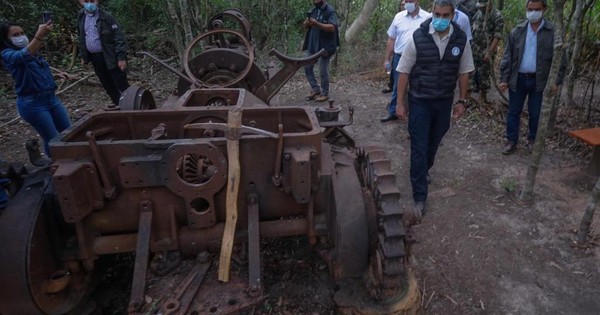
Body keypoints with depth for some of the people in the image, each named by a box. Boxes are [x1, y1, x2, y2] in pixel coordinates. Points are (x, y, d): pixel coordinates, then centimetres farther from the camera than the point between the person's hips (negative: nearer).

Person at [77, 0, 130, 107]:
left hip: (110, 56, -6)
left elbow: (119, 38, -14)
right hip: (95, 57, 6)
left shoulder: (106, 17, -10)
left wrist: (121, 57, -19)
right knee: (108, 85, 13)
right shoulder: (81, 18, 9)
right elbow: (81, 38, 19)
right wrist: (83, 56, 18)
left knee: (121, 85, -5)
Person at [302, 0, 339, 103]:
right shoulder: (314, 10, 11)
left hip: (325, 46, -7)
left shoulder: (330, 11, -11)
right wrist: (307, 23, -13)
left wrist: (317, 24, -34)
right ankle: (315, 89, 21)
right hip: (312, 45, 8)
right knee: (307, 67, 9)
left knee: (323, 71, -1)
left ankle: (325, 93, 13)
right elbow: (305, 26, 11)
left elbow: (332, 27, -24)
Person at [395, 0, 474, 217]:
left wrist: (462, 101, 6)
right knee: (418, 148, -2)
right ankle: (419, 197, 5)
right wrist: (400, 103, -8)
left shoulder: (461, 40, -4)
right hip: (420, 101, -3)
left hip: (444, 101, 3)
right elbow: (404, 72, -8)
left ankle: (424, 171, 48)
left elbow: (463, 72, 5)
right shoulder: (418, 37, -13)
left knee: (434, 143, 19)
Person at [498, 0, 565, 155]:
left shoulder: (553, 32, -5)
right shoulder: (517, 31, 0)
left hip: (539, 80, -1)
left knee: (535, 113, 11)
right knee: (513, 112, 8)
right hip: (518, 78, 1)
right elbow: (508, 56, 1)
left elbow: (560, 59, -3)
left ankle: (532, 139, 28)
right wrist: (504, 79, -3)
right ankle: (511, 141, 20)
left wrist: (557, 81, -9)